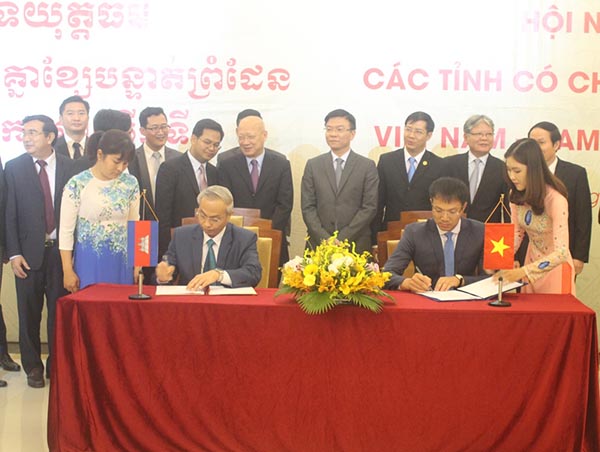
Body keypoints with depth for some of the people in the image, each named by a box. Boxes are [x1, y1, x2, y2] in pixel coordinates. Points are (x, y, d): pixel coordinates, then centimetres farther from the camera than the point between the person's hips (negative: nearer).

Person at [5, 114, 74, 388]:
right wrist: (14, 253, -7)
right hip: (28, 252, 0)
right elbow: (10, 214, -1)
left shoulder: (70, 167, 0)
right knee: (29, 313, 8)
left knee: (59, 312, 5)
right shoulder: (14, 168, 0)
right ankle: (33, 367, 22)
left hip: (61, 250, 0)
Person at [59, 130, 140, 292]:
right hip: (89, 261, -3)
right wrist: (68, 271, -6)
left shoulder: (130, 184, 2)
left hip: (122, 262, 3)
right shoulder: (78, 184, -8)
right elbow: (66, 230, -5)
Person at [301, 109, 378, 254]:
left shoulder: (367, 166, 3)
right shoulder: (313, 165, 7)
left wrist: (342, 239, -11)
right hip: (319, 245, 1)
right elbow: (308, 207, 3)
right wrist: (325, 240, -9)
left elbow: (370, 208, -3)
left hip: (356, 246, -1)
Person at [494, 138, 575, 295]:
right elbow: (516, 232, 0)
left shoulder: (555, 199, -29)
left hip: (554, 266, -6)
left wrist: (522, 271, -41)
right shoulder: (517, 195, -9)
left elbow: (561, 252, -32)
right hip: (531, 261, 6)